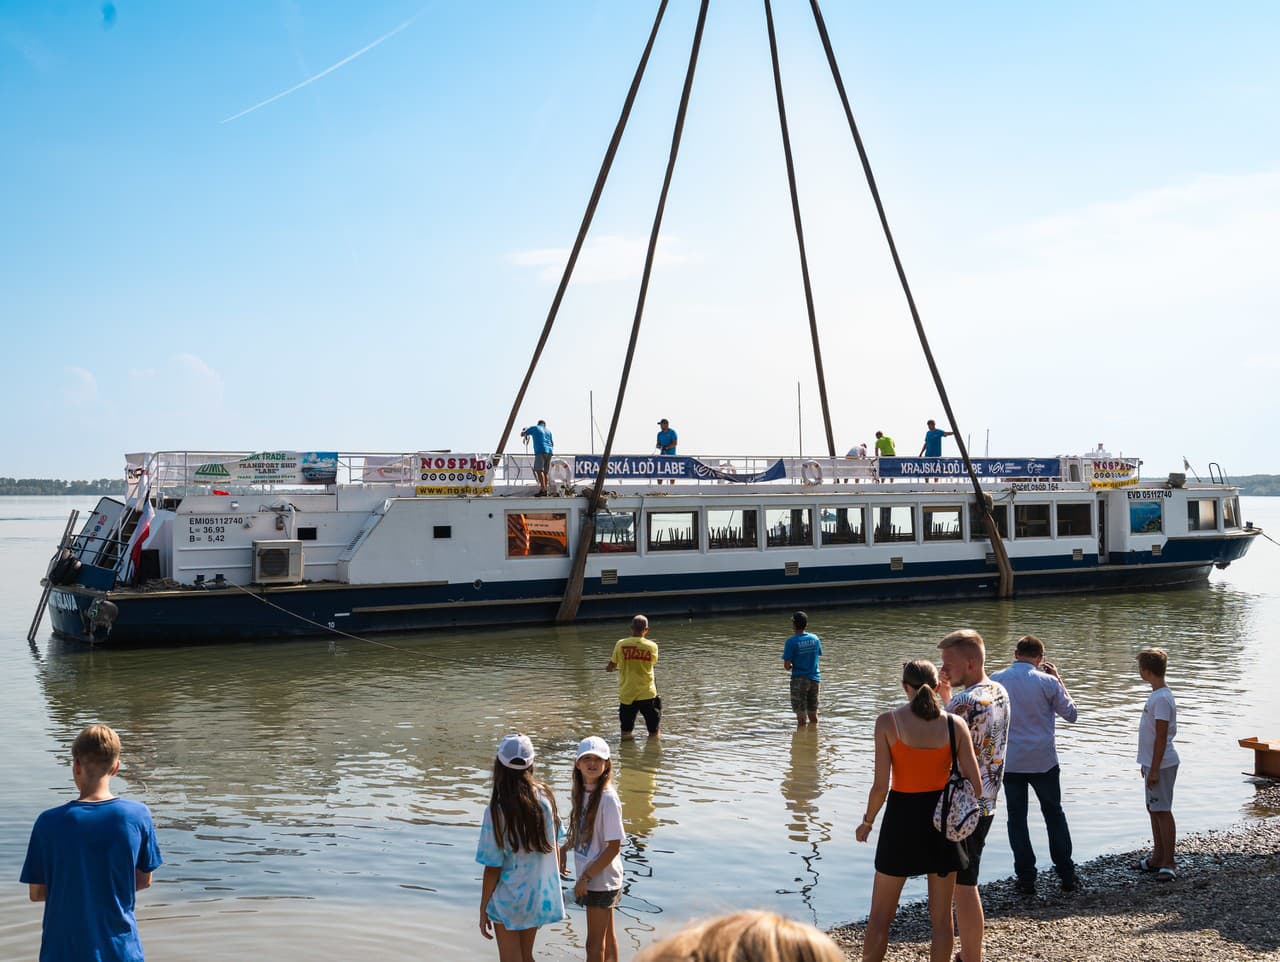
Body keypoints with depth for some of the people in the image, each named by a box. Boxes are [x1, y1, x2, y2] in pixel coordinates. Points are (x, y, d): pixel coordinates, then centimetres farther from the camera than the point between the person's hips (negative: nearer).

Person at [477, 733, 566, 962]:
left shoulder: (497, 810, -22)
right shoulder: (545, 797, -8)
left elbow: (493, 868, -16)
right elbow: (556, 846, 2)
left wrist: (483, 910, -4)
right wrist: (554, 886, 17)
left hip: (509, 900, -5)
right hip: (540, 896, 5)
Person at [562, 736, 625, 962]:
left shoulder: (607, 798, -22)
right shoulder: (583, 792, 2)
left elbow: (614, 847, -20)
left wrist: (586, 877, -18)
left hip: (601, 881, -7)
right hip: (588, 875, 7)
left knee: (595, 943, 4)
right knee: (607, 936, 20)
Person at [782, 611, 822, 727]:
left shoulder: (791, 642, -13)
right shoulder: (815, 638, 2)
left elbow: (787, 666, -14)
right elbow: (817, 655, 12)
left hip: (799, 679, -5)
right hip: (814, 678, 5)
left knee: (801, 717, 2)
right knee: (813, 715, 15)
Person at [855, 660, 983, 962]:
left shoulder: (888, 722, -12)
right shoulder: (955, 724, -6)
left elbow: (881, 785, -14)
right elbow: (976, 784, -6)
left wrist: (867, 822, 2)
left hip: (902, 819, -2)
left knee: (880, 916, 11)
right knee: (941, 916, 15)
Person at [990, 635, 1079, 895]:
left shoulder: (995, 680, -5)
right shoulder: (1047, 682, -10)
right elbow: (1070, 714, 3)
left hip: (1009, 763, 1)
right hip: (1043, 761, -1)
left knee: (1017, 819, 9)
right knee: (1054, 815, 15)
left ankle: (1026, 879, 9)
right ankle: (1067, 875, 18)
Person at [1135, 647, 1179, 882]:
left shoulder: (1162, 699, -20)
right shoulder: (1156, 695, 11)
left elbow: (1161, 737, -21)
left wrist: (1154, 769, -20)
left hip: (1161, 765, -10)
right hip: (1153, 763, 10)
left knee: (1162, 811, -4)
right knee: (1153, 809, 16)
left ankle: (1169, 864, 3)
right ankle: (1157, 858, 27)